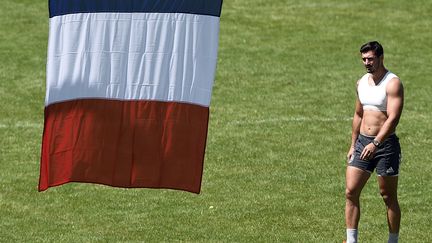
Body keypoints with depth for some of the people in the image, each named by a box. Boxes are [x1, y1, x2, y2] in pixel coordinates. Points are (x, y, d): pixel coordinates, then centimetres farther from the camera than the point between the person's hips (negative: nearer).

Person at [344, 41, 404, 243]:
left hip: (386, 145, -6)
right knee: (351, 192, -2)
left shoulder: (393, 83, -13)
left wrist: (375, 143, -31)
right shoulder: (362, 82, 11)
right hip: (362, 142, 6)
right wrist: (353, 145, 19)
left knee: (388, 197, 3)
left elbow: (393, 118, -22)